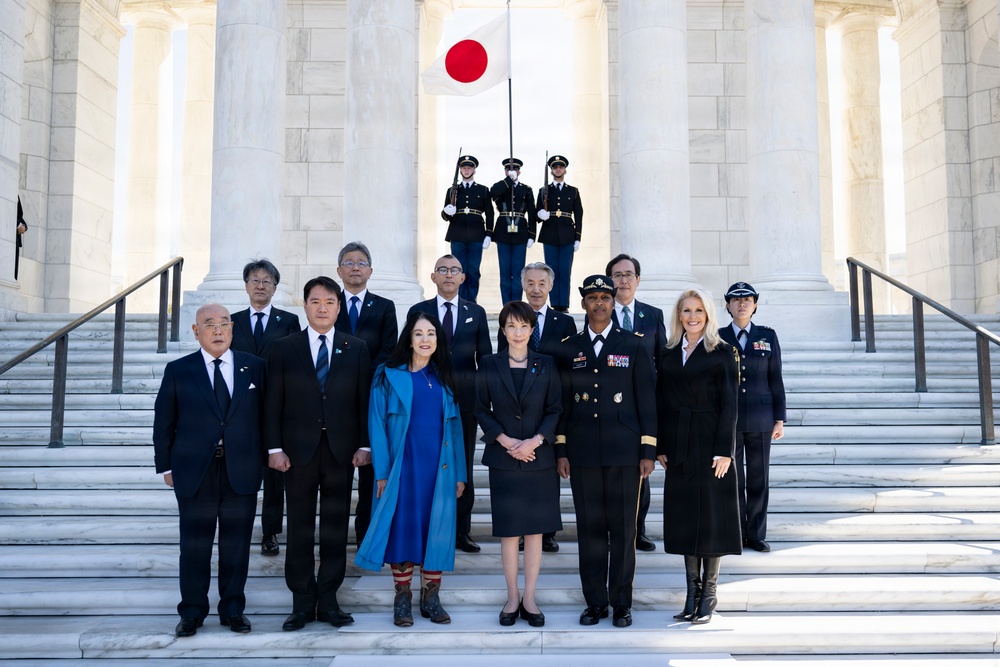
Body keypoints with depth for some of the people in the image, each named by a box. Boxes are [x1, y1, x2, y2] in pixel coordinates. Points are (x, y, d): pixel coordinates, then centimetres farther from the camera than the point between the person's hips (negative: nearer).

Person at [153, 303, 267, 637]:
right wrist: (165, 466, 4)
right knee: (195, 544, 5)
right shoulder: (178, 370, 4)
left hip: (242, 472, 1)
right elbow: (163, 422, 6)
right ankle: (192, 611, 20)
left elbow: (264, 415, 7)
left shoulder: (254, 367, 5)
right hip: (194, 472, -1)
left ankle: (233, 609, 21)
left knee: (236, 544, 7)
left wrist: (263, 458, 2)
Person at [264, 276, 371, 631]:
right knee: (300, 529, 5)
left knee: (336, 528, 6)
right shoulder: (284, 348, 4)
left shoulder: (356, 349, 6)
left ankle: (328, 601, 16)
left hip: (342, 451, 1)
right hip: (299, 451, -1)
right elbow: (273, 403, 2)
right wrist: (275, 448, -5)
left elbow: (364, 401, 5)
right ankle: (302, 602, 14)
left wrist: (364, 445, -2)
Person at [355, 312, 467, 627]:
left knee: (438, 527, 3)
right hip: (403, 462, -2)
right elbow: (377, 423, -2)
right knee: (402, 525, 0)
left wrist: (460, 473, 5)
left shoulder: (444, 378, 11)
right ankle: (402, 597, 12)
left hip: (439, 464, 3)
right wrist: (382, 472, -10)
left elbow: (455, 426, 10)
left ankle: (431, 596, 15)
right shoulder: (389, 376, 2)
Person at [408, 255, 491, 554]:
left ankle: (462, 532, 15)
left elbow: (485, 358, 10)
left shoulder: (476, 313, 9)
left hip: (465, 401, 1)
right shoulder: (418, 311, 6)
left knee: (463, 470, 7)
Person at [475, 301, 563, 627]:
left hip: (539, 458, 1)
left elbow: (555, 410, 2)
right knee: (508, 530, 4)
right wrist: (505, 440, -10)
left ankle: (529, 598, 16)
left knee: (535, 529, 5)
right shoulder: (489, 365, 2)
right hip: (503, 458, 0)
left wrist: (535, 441, -12)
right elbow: (481, 409, 2)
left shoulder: (546, 365, 3)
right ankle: (512, 598, 17)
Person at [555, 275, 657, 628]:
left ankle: (621, 603, 15)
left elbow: (647, 400, 3)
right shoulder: (568, 348, 8)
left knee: (624, 529, 3)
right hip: (583, 453, 1)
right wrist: (560, 450, 5)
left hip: (624, 451, -1)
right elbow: (562, 402, 10)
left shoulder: (633, 345, 4)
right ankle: (595, 601, 17)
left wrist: (648, 451, -2)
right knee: (589, 529, 6)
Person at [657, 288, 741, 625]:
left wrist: (724, 450, -13)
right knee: (684, 517, 8)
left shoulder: (722, 352, -2)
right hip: (678, 445, 4)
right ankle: (692, 593, 17)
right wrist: (660, 446, 2)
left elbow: (729, 404, -7)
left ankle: (709, 594, 11)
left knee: (711, 517, 1)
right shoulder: (669, 354, 9)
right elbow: (661, 402, 9)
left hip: (711, 443, -4)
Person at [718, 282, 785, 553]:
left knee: (758, 478, 5)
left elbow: (776, 380, 6)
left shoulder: (768, 336, 6)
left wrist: (779, 419, 3)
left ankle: (756, 534, 15)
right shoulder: (718, 338, 3)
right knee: (732, 479, 3)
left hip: (760, 419, 1)